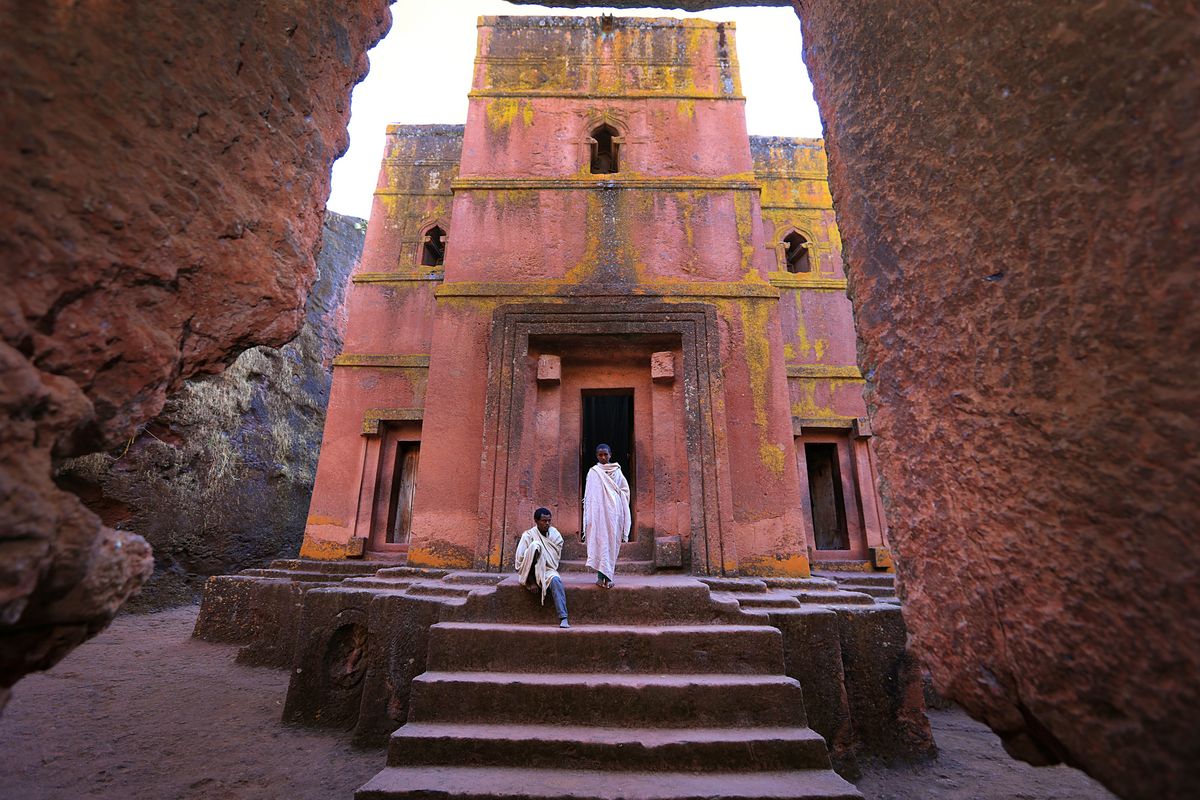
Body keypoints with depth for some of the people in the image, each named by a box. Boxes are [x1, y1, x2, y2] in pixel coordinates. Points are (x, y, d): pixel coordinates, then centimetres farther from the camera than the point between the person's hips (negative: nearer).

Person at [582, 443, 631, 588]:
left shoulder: (617, 471, 8)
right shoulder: (593, 472, 5)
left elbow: (625, 490, 11)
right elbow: (589, 495, 2)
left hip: (613, 512, 2)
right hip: (598, 511, -2)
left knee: (612, 542, 1)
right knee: (599, 541, -5)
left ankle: (607, 576, 6)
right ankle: (602, 576, -3)